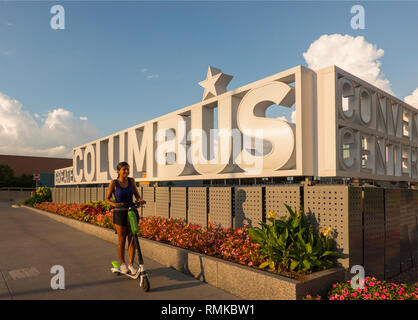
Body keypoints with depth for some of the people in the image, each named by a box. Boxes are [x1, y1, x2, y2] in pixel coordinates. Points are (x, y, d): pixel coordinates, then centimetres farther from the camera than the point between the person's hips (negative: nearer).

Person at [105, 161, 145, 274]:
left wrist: (140, 200, -16)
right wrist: (114, 204, -23)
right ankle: (122, 264, 23)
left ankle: (131, 264, 13)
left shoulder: (131, 181, 2)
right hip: (120, 213, -3)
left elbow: (136, 195, 7)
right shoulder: (114, 183, -7)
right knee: (121, 240, 4)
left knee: (132, 239, 1)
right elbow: (107, 199, -3)